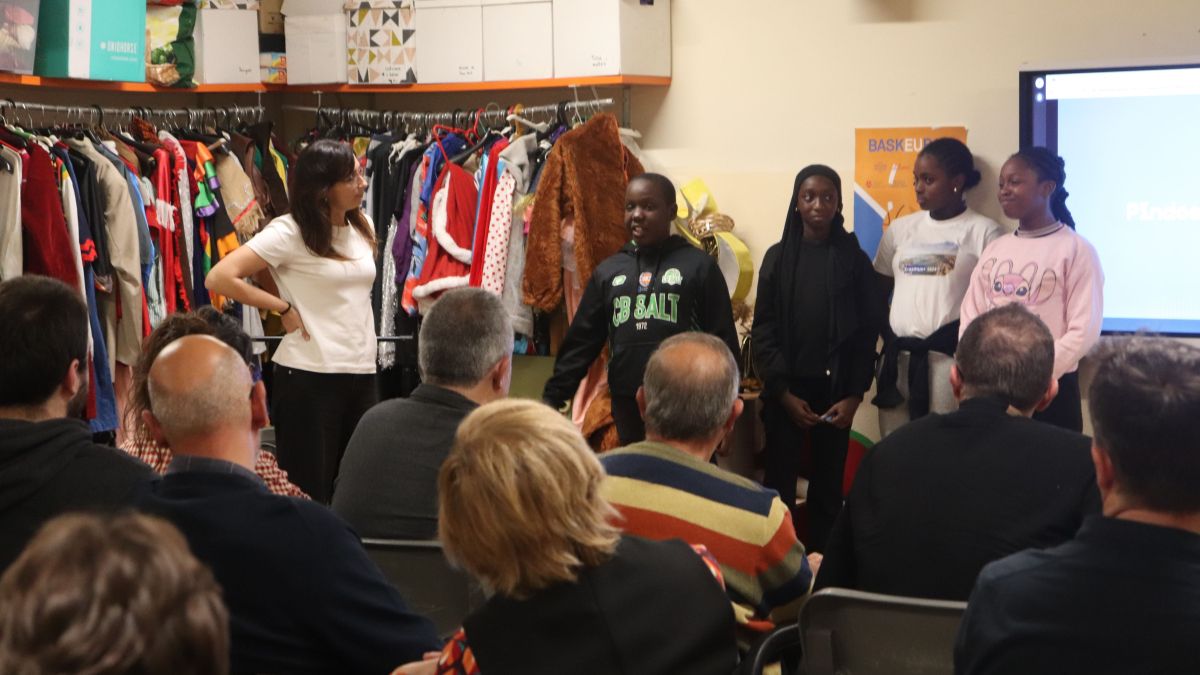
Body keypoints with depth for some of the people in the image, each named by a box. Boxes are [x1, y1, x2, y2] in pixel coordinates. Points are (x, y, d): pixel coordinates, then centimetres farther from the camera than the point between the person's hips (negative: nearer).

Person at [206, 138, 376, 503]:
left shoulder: (364, 227, 9)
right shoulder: (289, 232, -10)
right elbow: (219, 278, -17)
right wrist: (283, 308, -10)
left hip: (362, 376, 6)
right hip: (310, 377, -6)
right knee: (309, 492, 1)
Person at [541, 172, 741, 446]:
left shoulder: (698, 265, 0)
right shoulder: (608, 271, 11)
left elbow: (722, 342, -2)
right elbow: (581, 342, 13)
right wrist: (552, 398, 7)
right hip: (628, 408, 3)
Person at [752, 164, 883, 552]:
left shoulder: (853, 259, 3)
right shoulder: (778, 257, 3)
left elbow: (867, 331, 1)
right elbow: (764, 330, 0)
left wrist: (854, 395, -7)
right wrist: (784, 392, -8)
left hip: (835, 391, 0)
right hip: (786, 392, 0)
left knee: (828, 486, 5)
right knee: (779, 483, 1)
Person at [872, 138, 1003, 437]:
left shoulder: (984, 232, -1)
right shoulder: (899, 229, 13)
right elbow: (878, 292, 18)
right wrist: (887, 338, 5)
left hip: (951, 356, -5)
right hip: (897, 357, 5)